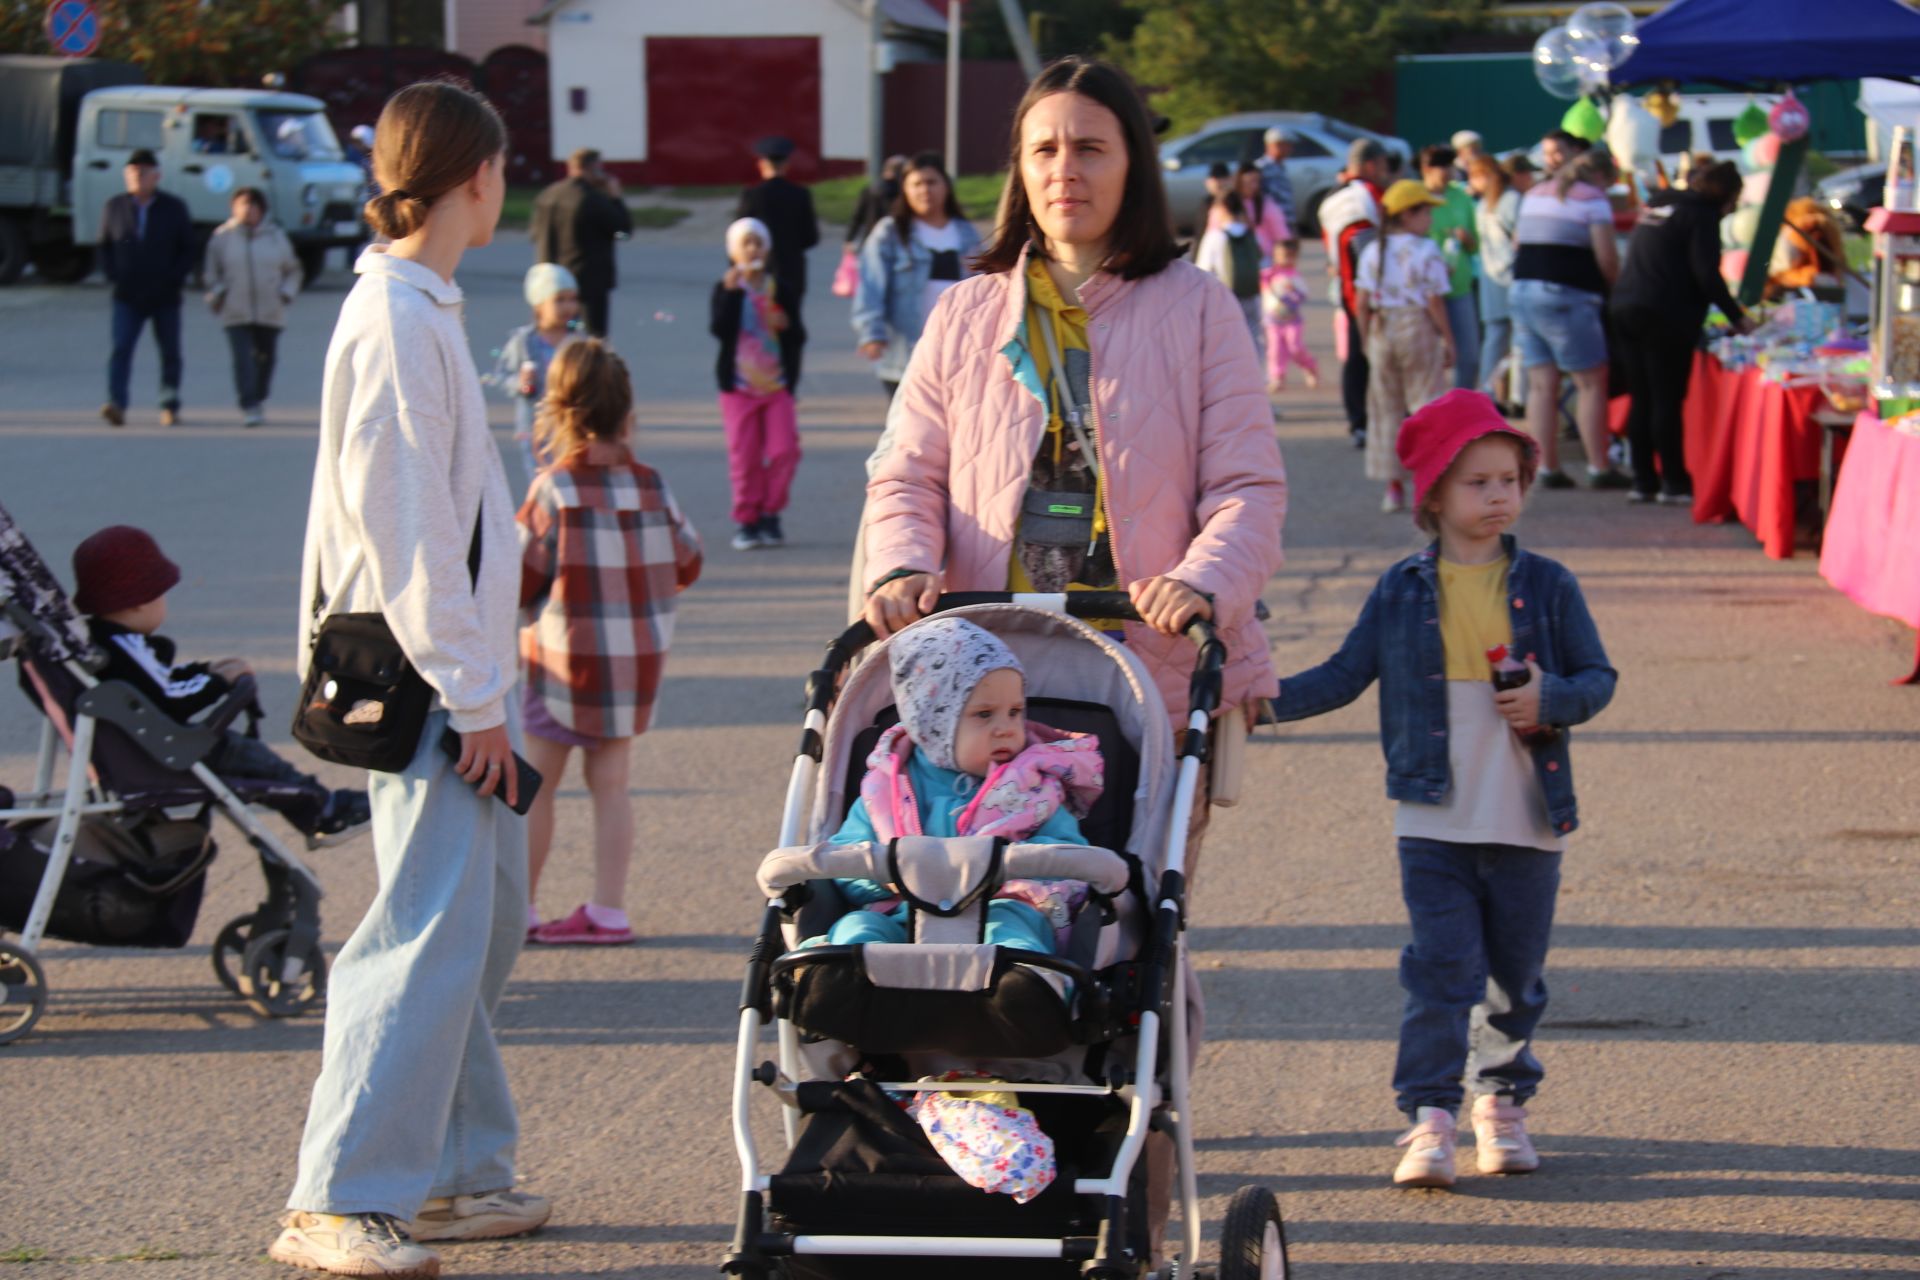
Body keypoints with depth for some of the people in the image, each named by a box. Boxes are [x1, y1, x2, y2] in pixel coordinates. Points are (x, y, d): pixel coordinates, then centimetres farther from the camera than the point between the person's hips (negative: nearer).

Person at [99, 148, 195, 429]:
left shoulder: (174, 208, 0)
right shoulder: (114, 208, 4)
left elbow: (190, 248, 3)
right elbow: (104, 246, 13)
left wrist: (175, 278, -9)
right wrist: (112, 276, -2)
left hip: (166, 297, 0)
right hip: (127, 296, 0)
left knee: (169, 351, 9)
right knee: (121, 348, -16)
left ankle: (170, 406, 21)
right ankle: (116, 403, -25)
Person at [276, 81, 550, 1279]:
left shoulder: (426, 309, 16)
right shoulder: (396, 319, -16)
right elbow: (403, 525, -20)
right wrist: (472, 695, -18)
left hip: (463, 665, 10)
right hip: (431, 679, -10)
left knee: (486, 923, 13)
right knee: (432, 931, -12)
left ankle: (458, 1173, 20)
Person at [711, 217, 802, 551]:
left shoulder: (778, 290, 8)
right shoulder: (726, 290, 0)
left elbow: (796, 335, 13)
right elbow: (718, 329, -16)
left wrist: (785, 324, -9)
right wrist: (731, 292, -25)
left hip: (776, 385, 2)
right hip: (739, 386, -2)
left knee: (784, 449, -8)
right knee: (744, 456, -2)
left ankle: (770, 514, 7)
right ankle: (745, 521, 8)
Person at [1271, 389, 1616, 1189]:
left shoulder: (1546, 586, 4)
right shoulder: (1402, 592, 4)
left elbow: (1598, 676, 7)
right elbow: (1346, 675, 10)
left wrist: (1552, 699, -13)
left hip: (1528, 823, 1)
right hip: (1433, 823, -1)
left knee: (1514, 974, 10)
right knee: (1440, 970, -8)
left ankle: (1501, 1101, 27)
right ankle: (1428, 1120, -7)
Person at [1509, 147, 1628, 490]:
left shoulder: (1535, 194, 18)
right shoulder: (1592, 199, -4)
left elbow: (1517, 245, 22)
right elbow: (1607, 258, -9)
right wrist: (1613, 289, 8)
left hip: (1522, 292, 7)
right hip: (1566, 297, -7)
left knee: (1541, 384, 6)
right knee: (1592, 383, -1)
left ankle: (1547, 468, 4)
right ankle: (1599, 468, -2)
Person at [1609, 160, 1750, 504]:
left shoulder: (1659, 207, 20)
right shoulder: (1701, 215, -5)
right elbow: (1707, 275, -13)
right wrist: (1737, 317, -4)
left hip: (1625, 309, 8)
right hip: (1665, 317, -8)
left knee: (1642, 399, 10)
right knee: (1667, 401, -4)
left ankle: (1643, 481, 11)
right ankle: (1674, 483, -2)